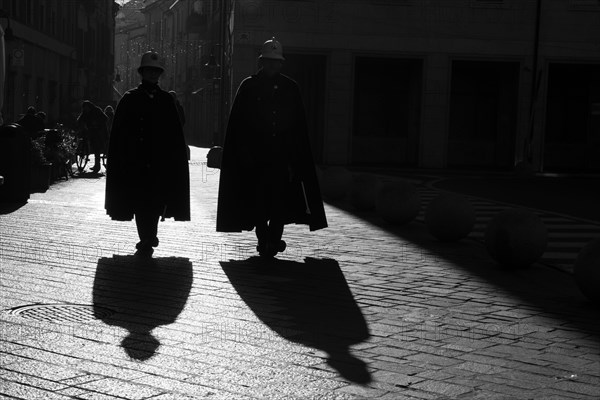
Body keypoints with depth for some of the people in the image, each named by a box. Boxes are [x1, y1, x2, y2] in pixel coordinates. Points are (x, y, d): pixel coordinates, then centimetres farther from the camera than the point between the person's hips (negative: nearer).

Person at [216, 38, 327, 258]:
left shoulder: (290, 88, 9)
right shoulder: (248, 87, 4)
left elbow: (299, 126, 9)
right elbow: (238, 124, 2)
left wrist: (295, 156, 2)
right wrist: (244, 154, -6)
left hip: (282, 156, 1)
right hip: (256, 156, -1)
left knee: (280, 199, -8)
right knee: (259, 199, 2)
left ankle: (272, 240, 0)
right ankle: (264, 240, 15)